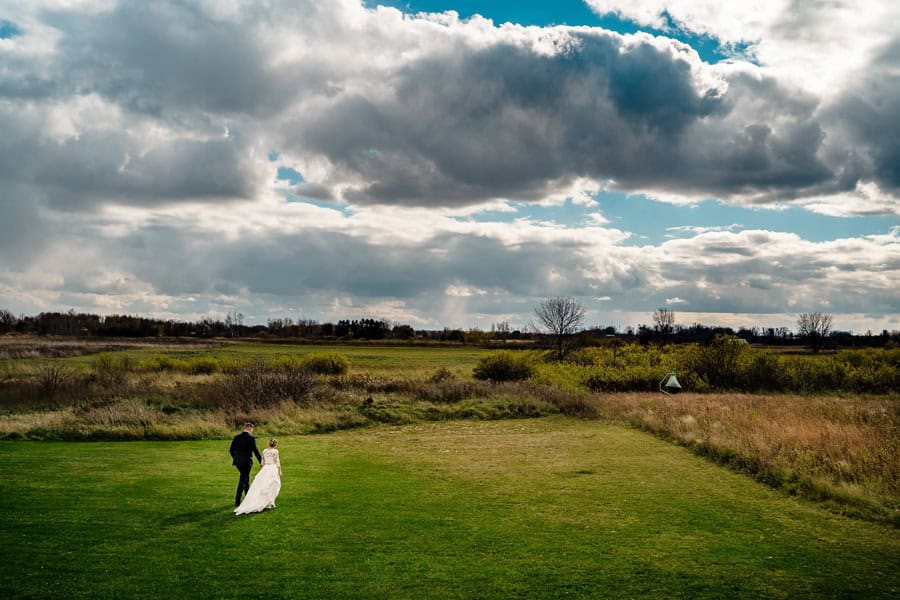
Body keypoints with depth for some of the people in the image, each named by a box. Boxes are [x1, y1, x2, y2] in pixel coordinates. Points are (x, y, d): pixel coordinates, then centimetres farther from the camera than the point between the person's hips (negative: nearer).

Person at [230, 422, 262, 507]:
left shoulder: (237, 437, 5)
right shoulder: (251, 438, -11)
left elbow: (232, 449, 8)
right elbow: (255, 451, -14)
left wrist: (234, 458, 23)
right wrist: (261, 461, -8)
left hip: (237, 461, 6)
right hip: (247, 461, -6)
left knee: (245, 478, 21)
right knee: (242, 481, 1)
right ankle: (237, 501, 0)